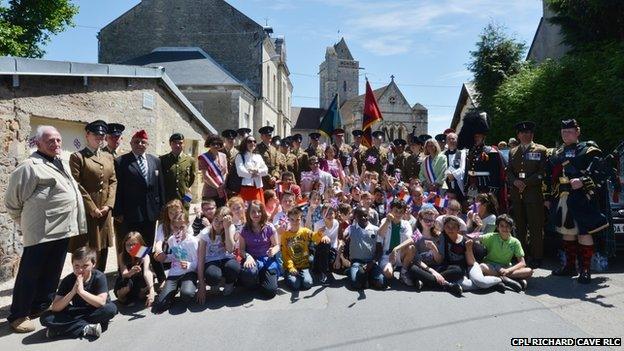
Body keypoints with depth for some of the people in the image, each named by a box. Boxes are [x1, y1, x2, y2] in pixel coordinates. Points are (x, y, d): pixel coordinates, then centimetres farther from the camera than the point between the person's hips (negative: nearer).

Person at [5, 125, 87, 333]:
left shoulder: (63, 164, 14)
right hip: (41, 232, -8)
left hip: (63, 229, 8)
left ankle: (41, 308, 32)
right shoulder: (30, 166, -11)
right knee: (29, 274, 3)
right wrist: (28, 222, 5)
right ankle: (19, 315, 16)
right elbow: (12, 201, -6)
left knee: (52, 274, 18)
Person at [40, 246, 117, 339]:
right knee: (45, 318, -19)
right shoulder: (67, 281, -10)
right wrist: (72, 292, -30)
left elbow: (102, 302, -26)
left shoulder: (99, 277, -16)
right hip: (76, 313, 2)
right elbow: (55, 308, -16)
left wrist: (81, 291, -32)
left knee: (111, 308, -35)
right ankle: (86, 328, -27)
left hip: (95, 313, -2)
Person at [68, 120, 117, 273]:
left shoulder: (109, 157, 15)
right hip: (85, 211, -6)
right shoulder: (77, 157, -4)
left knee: (103, 248, 12)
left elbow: (113, 182, 11)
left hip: (104, 211, 6)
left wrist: (108, 205, -2)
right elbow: (76, 185, -11)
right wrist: (92, 208, -13)